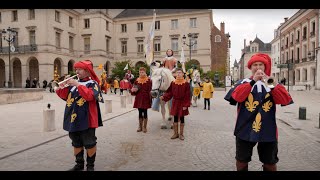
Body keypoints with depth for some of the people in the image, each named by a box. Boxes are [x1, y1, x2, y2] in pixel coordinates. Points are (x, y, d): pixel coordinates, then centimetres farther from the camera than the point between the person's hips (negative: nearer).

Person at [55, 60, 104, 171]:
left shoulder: (92, 83, -6)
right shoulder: (74, 83, 14)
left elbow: (90, 95, -23)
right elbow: (64, 96, 13)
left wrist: (77, 84, -22)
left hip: (86, 119, -6)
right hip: (73, 119, 7)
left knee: (89, 143, 4)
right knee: (76, 143, 16)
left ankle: (90, 165, 19)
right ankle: (79, 164, 31)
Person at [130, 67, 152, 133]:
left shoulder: (149, 80, -4)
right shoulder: (137, 80, 8)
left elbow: (149, 90, -8)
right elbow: (133, 89, 10)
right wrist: (133, 90, -11)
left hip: (145, 99, -3)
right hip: (138, 99, 4)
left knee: (145, 112, 2)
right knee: (140, 113, 11)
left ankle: (144, 127, 15)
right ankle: (140, 126, 23)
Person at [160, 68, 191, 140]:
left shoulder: (186, 84, -8)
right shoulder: (173, 83, 1)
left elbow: (187, 96, -9)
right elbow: (169, 93, 2)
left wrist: (186, 105, -13)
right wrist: (163, 97, -14)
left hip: (182, 103, -2)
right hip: (175, 103, 3)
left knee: (181, 118, 8)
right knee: (175, 118, 9)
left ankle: (181, 134, 21)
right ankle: (175, 133, 23)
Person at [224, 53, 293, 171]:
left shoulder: (273, 82, 5)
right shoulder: (243, 82, -1)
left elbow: (285, 100, -10)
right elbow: (236, 97, -20)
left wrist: (270, 83, -21)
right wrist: (253, 81, -26)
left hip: (268, 130, 2)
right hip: (245, 129, -1)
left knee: (270, 163, 18)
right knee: (241, 160, 14)